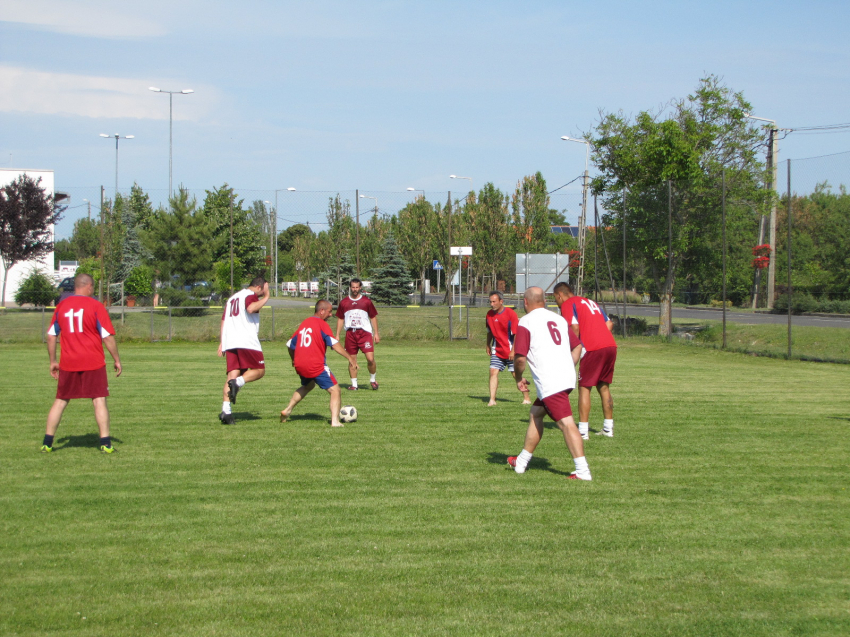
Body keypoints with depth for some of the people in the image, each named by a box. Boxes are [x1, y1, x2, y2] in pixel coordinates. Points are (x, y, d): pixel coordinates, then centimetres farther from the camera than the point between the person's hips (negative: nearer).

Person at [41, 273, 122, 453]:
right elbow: (107, 336, -7)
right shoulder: (96, 306, -5)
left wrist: (53, 361, 18)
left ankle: (47, 443, 10)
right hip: (94, 363, -3)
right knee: (99, 401, 1)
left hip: (68, 364, 3)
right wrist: (116, 359, 2)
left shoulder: (61, 306, 6)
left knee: (60, 401, 11)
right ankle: (105, 443, -3)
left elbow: (51, 336, 10)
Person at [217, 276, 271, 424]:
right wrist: (265, 298, -11)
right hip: (247, 341, -7)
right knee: (259, 370, 5)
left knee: (232, 374, 2)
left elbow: (224, 319, 25)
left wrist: (222, 342, 26)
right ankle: (238, 383, -22)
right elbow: (251, 308, -22)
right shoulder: (251, 295, 0)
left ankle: (226, 410, -12)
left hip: (229, 342, 7)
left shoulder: (231, 298, 26)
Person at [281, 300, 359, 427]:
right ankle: (335, 421, -15)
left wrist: (294, 360, 40)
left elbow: (290, 344, 24)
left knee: (307, 386, 34)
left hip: (300, 365, 8)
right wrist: (350, 358, -20)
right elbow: (334, 344, -17)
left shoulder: (304, 323, 16)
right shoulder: (322, 324, -7)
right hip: (316, 366, -8)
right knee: (335, 390, -1)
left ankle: (287, 410, 31)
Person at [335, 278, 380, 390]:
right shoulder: (344, 302, 8)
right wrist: (337, 335, 10)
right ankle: (354, 384, 13)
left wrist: (376, 333, 4)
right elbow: (340, 319, 14)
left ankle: (373, 379, 11)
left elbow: (373, 317, 9)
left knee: (370, 358, -12)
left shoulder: (367, 301, 4)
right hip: (350, 333, 2)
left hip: (365, 332, -2)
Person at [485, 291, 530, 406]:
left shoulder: (510, 314, -15)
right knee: (493, 372, -8)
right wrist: (488, 346, 17)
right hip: (497, 351, 5)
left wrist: (513, 351, -19)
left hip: (510, 351, -5)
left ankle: (526, 398, 15)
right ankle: (492, 400, -8)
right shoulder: (490, 315, 2)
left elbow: (517, 334, -15)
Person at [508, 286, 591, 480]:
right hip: (567, 376, 8)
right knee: (535, 414, 21)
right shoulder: (559, 319, 17)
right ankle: (522, 462, 29)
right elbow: (577, 347, 19)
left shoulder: (526, 322, -4)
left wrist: (518, 378, 7)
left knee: (566, 423, -12)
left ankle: (583, 471, -18)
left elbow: (520, 357, -10)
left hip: (549, 382, -8)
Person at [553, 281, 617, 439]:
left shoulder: (568, 304, 2)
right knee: (603, 387, 18)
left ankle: (583, 431, -3)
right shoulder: (590, 302, 26)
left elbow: (575, 327, -11)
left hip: (593, 349, -7)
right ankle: (608, 428, 20)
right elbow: (609, 324, 22)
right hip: (611, 345, 8)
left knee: (584, 387, 0)